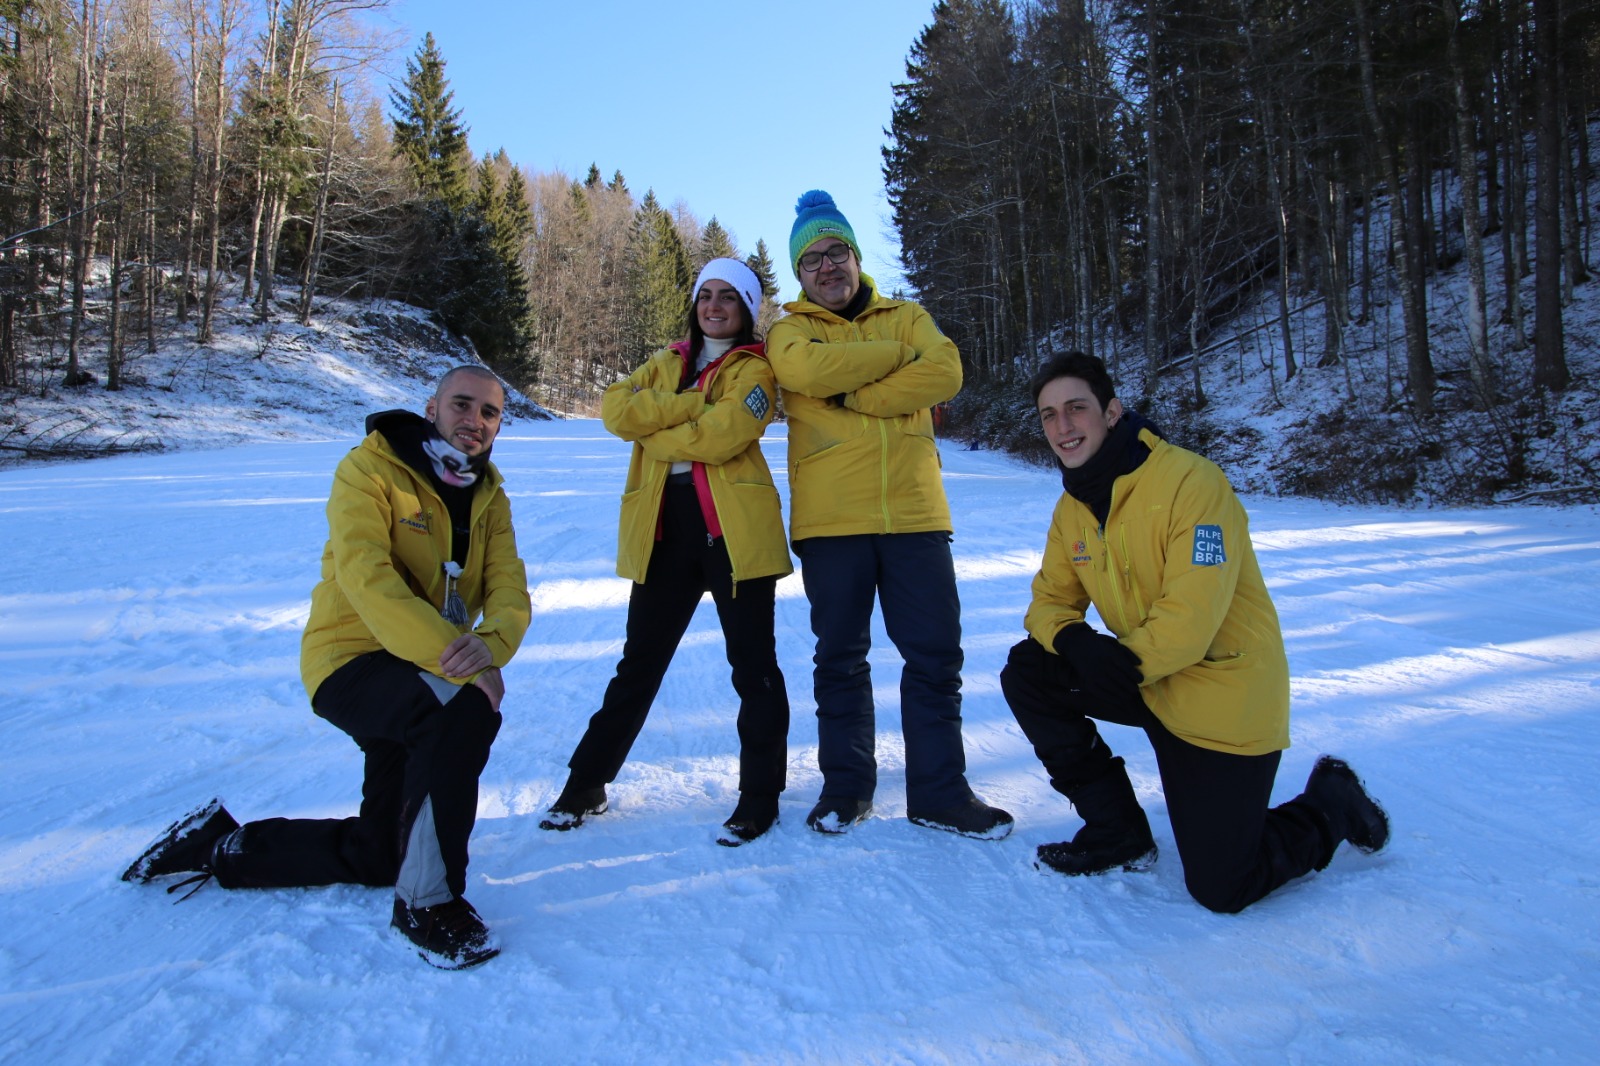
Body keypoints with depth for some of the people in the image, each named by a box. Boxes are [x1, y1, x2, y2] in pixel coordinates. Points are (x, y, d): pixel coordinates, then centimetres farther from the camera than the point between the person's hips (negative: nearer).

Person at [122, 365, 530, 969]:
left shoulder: (489, 498, 6)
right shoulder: (370, 470, -13)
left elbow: (510, 592, -8)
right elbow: (366, 579, -27)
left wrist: (489, 643, -32)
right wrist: (459, 659, -37)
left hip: (426, 676, 7)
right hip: (352, 658, -7)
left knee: (377, 855, 12)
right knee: (464, 713, -38)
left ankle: (221, 846, 33)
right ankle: (427, 901, -22)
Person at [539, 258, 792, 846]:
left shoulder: (754, 368, 4)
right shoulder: (665, 363, 19)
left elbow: (724, 433, -15)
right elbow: (615, 407, -1)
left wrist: (654, 434, -3)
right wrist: (692, 404, -10)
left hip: (733, 528, -4)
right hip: (663, 529, 4)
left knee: (752, 664, 1)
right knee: (639, 662, 11)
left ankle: (761, 793, 13)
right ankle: (587, 782, 23)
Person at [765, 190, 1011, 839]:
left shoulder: (907, 317, 14)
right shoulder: (790, 330, 9)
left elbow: (945, 373, -8)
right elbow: (807, 369, -16)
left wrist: (850, 397, -11)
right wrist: (897, 353, -8)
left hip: (914, 514, 1)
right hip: (830, 518, -1)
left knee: (935, 656, 4)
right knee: (840, 658, 9)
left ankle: (940, 792, 17)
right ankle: (846, 785, 24)